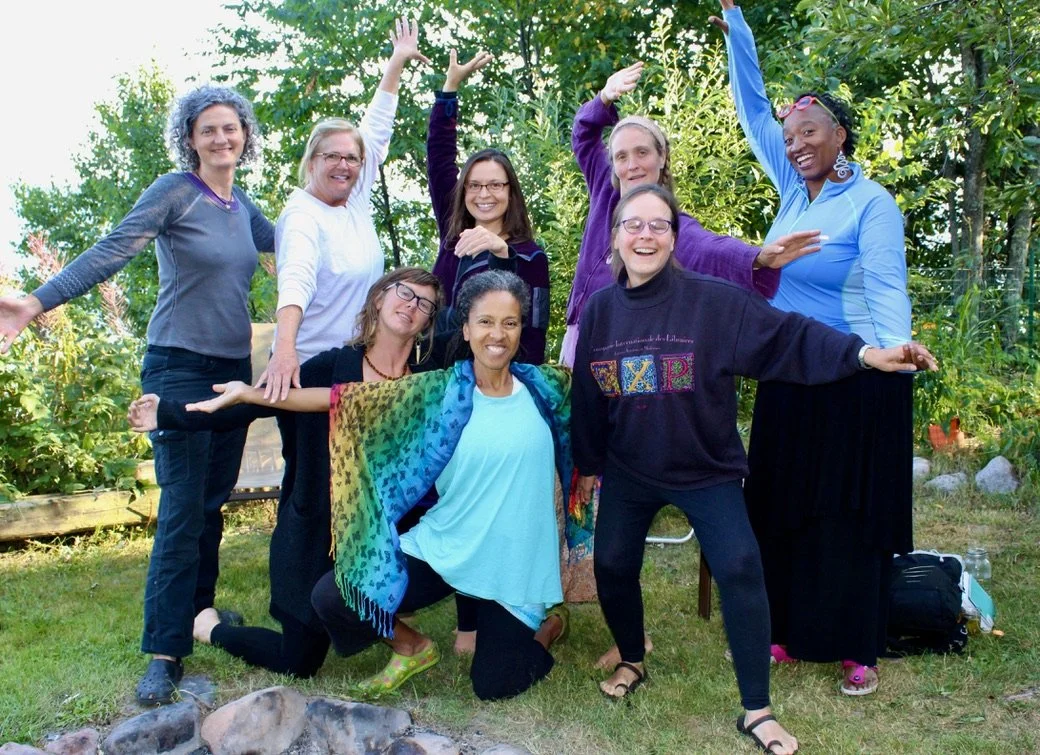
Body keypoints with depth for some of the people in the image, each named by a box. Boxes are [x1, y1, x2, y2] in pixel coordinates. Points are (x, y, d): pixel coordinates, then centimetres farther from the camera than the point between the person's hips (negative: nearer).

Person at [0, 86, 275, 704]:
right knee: (182, 509, -10)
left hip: (233, 368, 6)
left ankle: (197, 616, 26)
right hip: (179, 368, -6)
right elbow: (111, 252, -18)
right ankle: (165, 652, -4)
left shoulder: (243, 206, 11)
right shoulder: (174, 191, -9)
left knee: (213, 504, 11)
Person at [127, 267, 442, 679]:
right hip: (313, 536, -2)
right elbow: (242, 410, -9)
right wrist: (166, 414, -17)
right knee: (298, 663, 4)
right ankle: (213, 628, 30)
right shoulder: (331, 366, -8)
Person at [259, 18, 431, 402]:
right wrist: (284, 348, -48)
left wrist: (397, 61, 14)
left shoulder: (356, 200, 5)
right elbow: (296, 280, -33)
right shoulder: (303, 216, -15)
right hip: (307, 369, -7)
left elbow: (376, 129, 13)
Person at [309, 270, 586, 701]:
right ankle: (412, 647, 19)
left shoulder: (544, 388, -2)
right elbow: (356, 402, -14)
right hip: (442, 551, 0)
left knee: (493, 685, 3)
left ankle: (548, 623, 35)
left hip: (515, 565, 0)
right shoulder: (443, 391, -8)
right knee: (330, 599, -11)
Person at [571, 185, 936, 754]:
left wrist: (864, 353, -33)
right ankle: (632, 661, 38)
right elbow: (587, 396, 6)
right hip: (627, 473, 4)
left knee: (739, 569, -14)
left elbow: (787, 337, -21)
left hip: (707, 471, -3)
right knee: (612, 565, 9)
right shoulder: (600, 310, -2)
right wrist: (587, 464, 12)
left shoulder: (715, 300, -15)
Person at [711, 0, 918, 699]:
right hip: (788, 374, 7)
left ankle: (858, 649, 14)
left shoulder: (871, 203, -13)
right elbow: (754, 111, 10)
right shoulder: (794, 187, 5)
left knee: (852, 510, 2)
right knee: (782, 503, 12)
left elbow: (886, 287, -22)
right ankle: (789, 629, 25)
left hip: (853, 379, -7)